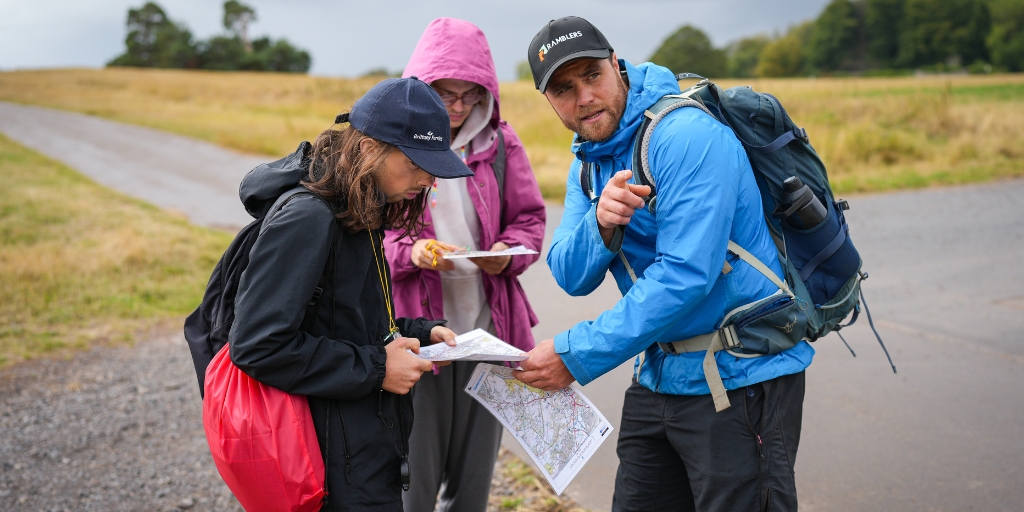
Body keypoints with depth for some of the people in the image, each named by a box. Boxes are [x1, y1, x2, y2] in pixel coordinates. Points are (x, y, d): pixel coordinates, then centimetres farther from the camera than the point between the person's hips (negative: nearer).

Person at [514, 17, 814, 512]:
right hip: (658, 375, 8)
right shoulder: (588, 161, 8)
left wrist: (576, 354, -24)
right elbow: (571, 277, 1)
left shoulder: (688, 136, -20)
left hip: (741, 379, -8)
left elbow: (684, 276, -27)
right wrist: (599, 223, -22)